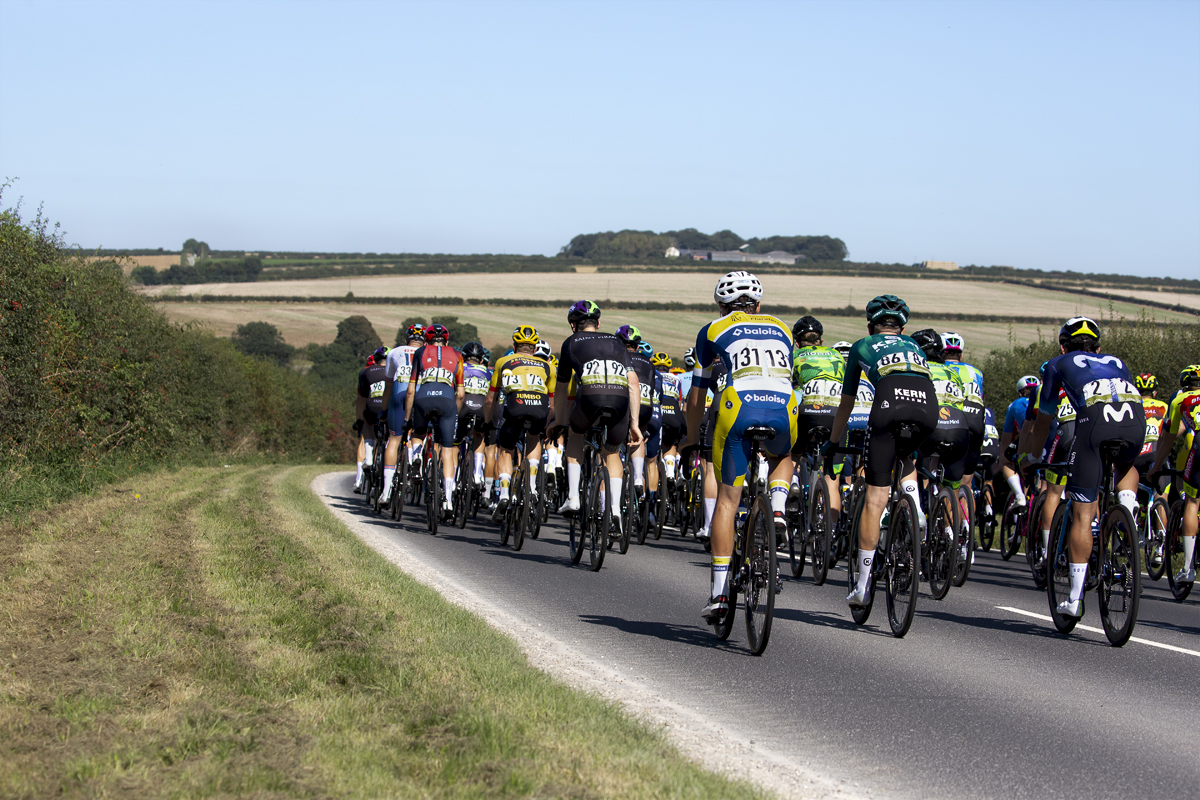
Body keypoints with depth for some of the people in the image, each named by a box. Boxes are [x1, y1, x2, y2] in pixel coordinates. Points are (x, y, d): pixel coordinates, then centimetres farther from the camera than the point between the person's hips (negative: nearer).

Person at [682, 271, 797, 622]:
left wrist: (690, 440, 39)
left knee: (727, 500, 7)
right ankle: (778, 510, 9)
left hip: (739, 408, -2)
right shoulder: (781, 328, 29)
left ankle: (719, 591, 1)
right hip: (784, 412, 2)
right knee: (782, 456, 37)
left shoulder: (712, 331, 22)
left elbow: (696, 396, 27)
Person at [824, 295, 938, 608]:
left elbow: (846, 404, 40)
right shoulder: (915, 346, 39)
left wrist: (832, 442, 54)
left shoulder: (862, 347, 32)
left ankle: (863, 585, 3)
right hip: (928, 403, 3)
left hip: (890, 399, -3)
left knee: (876, 496, 2)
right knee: (906, 458, 36)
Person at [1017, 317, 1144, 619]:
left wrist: (1027, 454, 53)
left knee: (1082, 514, 3)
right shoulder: (1117, 363, 40)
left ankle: (1076, 597, 1)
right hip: (1136, 417, 3)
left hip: (1096, 416, -3)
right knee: (1126, 465, 38)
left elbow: (1044, 419, 38)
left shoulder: (1059, 363, 32)